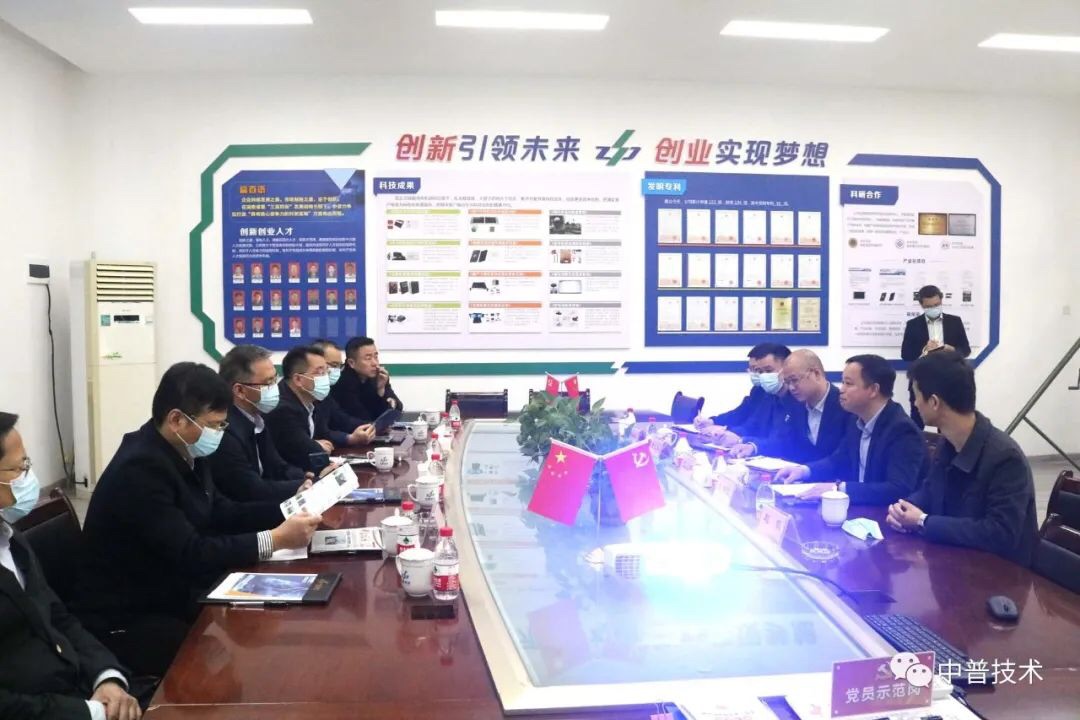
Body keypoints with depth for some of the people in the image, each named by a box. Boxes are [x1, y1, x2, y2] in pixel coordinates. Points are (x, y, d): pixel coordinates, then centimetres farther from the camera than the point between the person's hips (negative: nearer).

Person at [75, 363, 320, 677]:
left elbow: (219, 513, 9)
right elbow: (192, 554, -28)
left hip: (172, 596, 8)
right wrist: (276, 539, -26)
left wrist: (288, 509, -3)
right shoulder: (141, 469, -26)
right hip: (127, 620, -8)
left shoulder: (185, 453, 0)